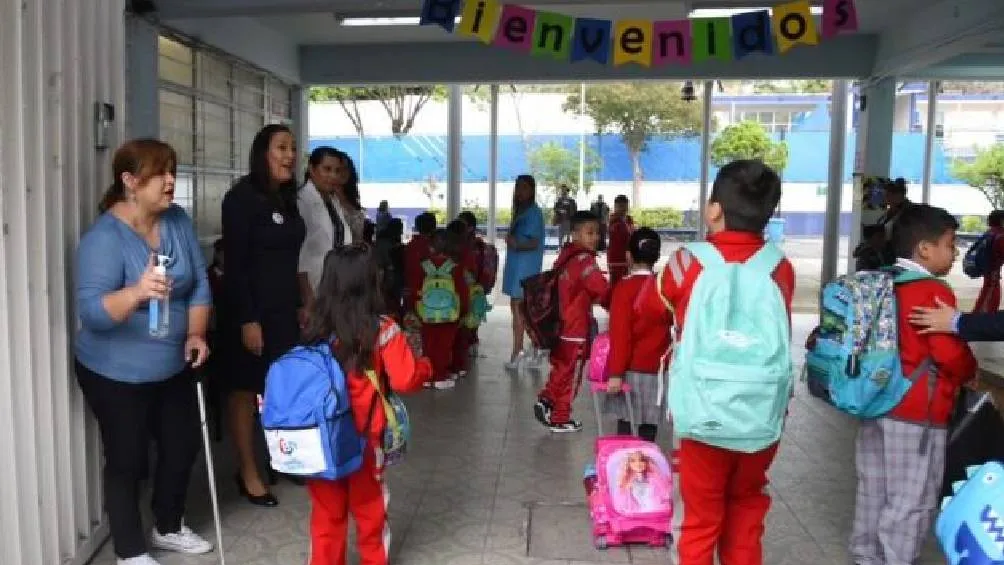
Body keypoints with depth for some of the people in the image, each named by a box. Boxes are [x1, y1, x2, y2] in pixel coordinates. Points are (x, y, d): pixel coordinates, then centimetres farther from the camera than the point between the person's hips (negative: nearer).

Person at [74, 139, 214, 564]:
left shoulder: (178, 220, -4)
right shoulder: (104, 237, -22)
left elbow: (199, 283, 1)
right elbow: (91, 311, -31)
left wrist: (195, 334, -11)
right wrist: (137, 292, -49)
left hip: (173, 367, 7)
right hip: (116, 373, -6)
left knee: (183, 447, 18)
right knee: (127, 461, 6)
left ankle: (168, 528, 41)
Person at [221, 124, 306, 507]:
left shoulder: (287, 198, 11)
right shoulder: (242, 198, -12)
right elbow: (235, 263, -16)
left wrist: (299, 305, 13)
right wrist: (247, 319, -19)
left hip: (284, 309, 7)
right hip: (251, 310, -7)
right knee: (246, 390, 3)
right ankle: (248, 473, 14)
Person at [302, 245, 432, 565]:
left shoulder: (317, 328, -7)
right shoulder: (382, 329, -15)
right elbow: (405, 381, -16)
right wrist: (425, 367, 3)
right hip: (364, 438, -2)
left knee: (327, 511, 17)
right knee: (369, 508, 19)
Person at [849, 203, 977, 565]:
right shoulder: (935, 292, -16)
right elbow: (950, 353, -18)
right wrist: (969, 373, 3)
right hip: (918, 411, -8)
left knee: (873, 487, 18)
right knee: (912, 499, 4)